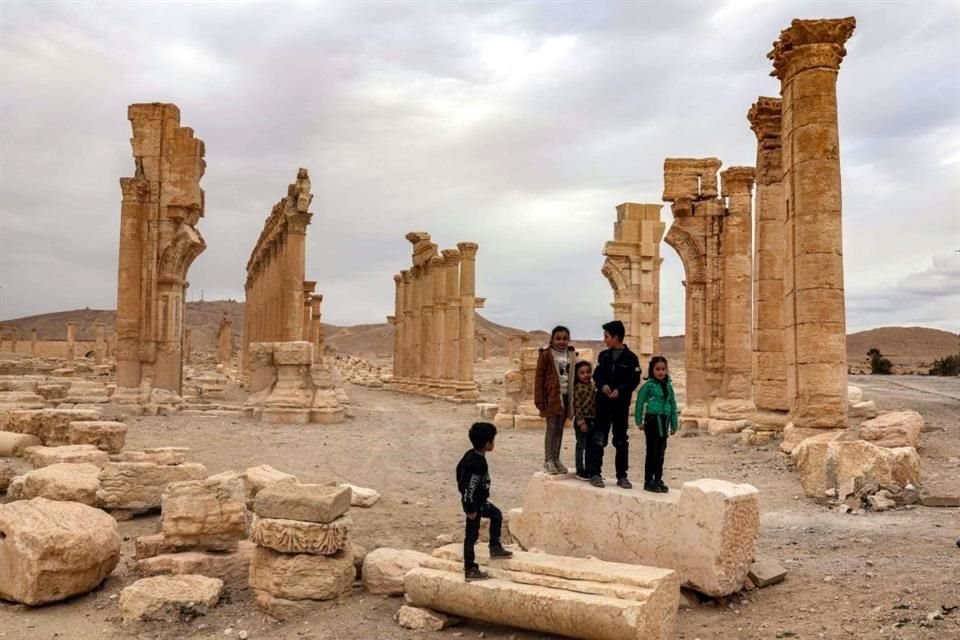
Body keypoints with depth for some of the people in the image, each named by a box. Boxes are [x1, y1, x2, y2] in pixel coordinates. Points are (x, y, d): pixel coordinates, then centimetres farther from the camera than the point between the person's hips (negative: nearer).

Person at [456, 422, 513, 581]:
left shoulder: (471, 455, -2)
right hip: (474, 503, -9)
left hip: (478, 500, 9)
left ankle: (495, 547, 34)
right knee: (472, 535, 2)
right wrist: (471, 509, -20)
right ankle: (470, 570, 13)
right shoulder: (478, 463, -30)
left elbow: (459, 469, 12)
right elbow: (470, 488, -29)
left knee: (496, 515, 25)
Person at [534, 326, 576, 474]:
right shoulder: (546, 355, -7)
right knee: (551, 428, -1)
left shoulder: (571, 355, 9)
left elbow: (573, 376, 15)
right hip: (552, 396, -5)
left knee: (560, 429, 10)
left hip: (566, 395, 5)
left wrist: (574, 398, 10)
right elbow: (539, 378, -8)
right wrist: (540, 400, -13)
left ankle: (556, 459, 18)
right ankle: (548, 461, 7)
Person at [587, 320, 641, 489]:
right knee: (598, 439, -3)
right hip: (603, 403, 2)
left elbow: (634, 380, -6)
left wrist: (620, 390, -20)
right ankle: (594, 473, 3)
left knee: (621, 441, 7)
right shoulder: (603, 355, 8)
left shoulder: (630, 357, -4)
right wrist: (602, 386, -13)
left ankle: (622, 476, 15)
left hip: (621, 404, -2)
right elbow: (597, 375, 7)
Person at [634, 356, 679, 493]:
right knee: (652, 452, -2)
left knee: (661, 453, 11)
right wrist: (639, 421, -6)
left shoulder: (668, 386, 9)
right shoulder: (648, 385, -7)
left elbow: (673, 405, 14)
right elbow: (640, 403, -5)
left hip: (664, 421, 5)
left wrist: (674, 424, 14)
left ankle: (658, 480, 20)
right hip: (652, 420, -5)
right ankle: (649, 481, 6)